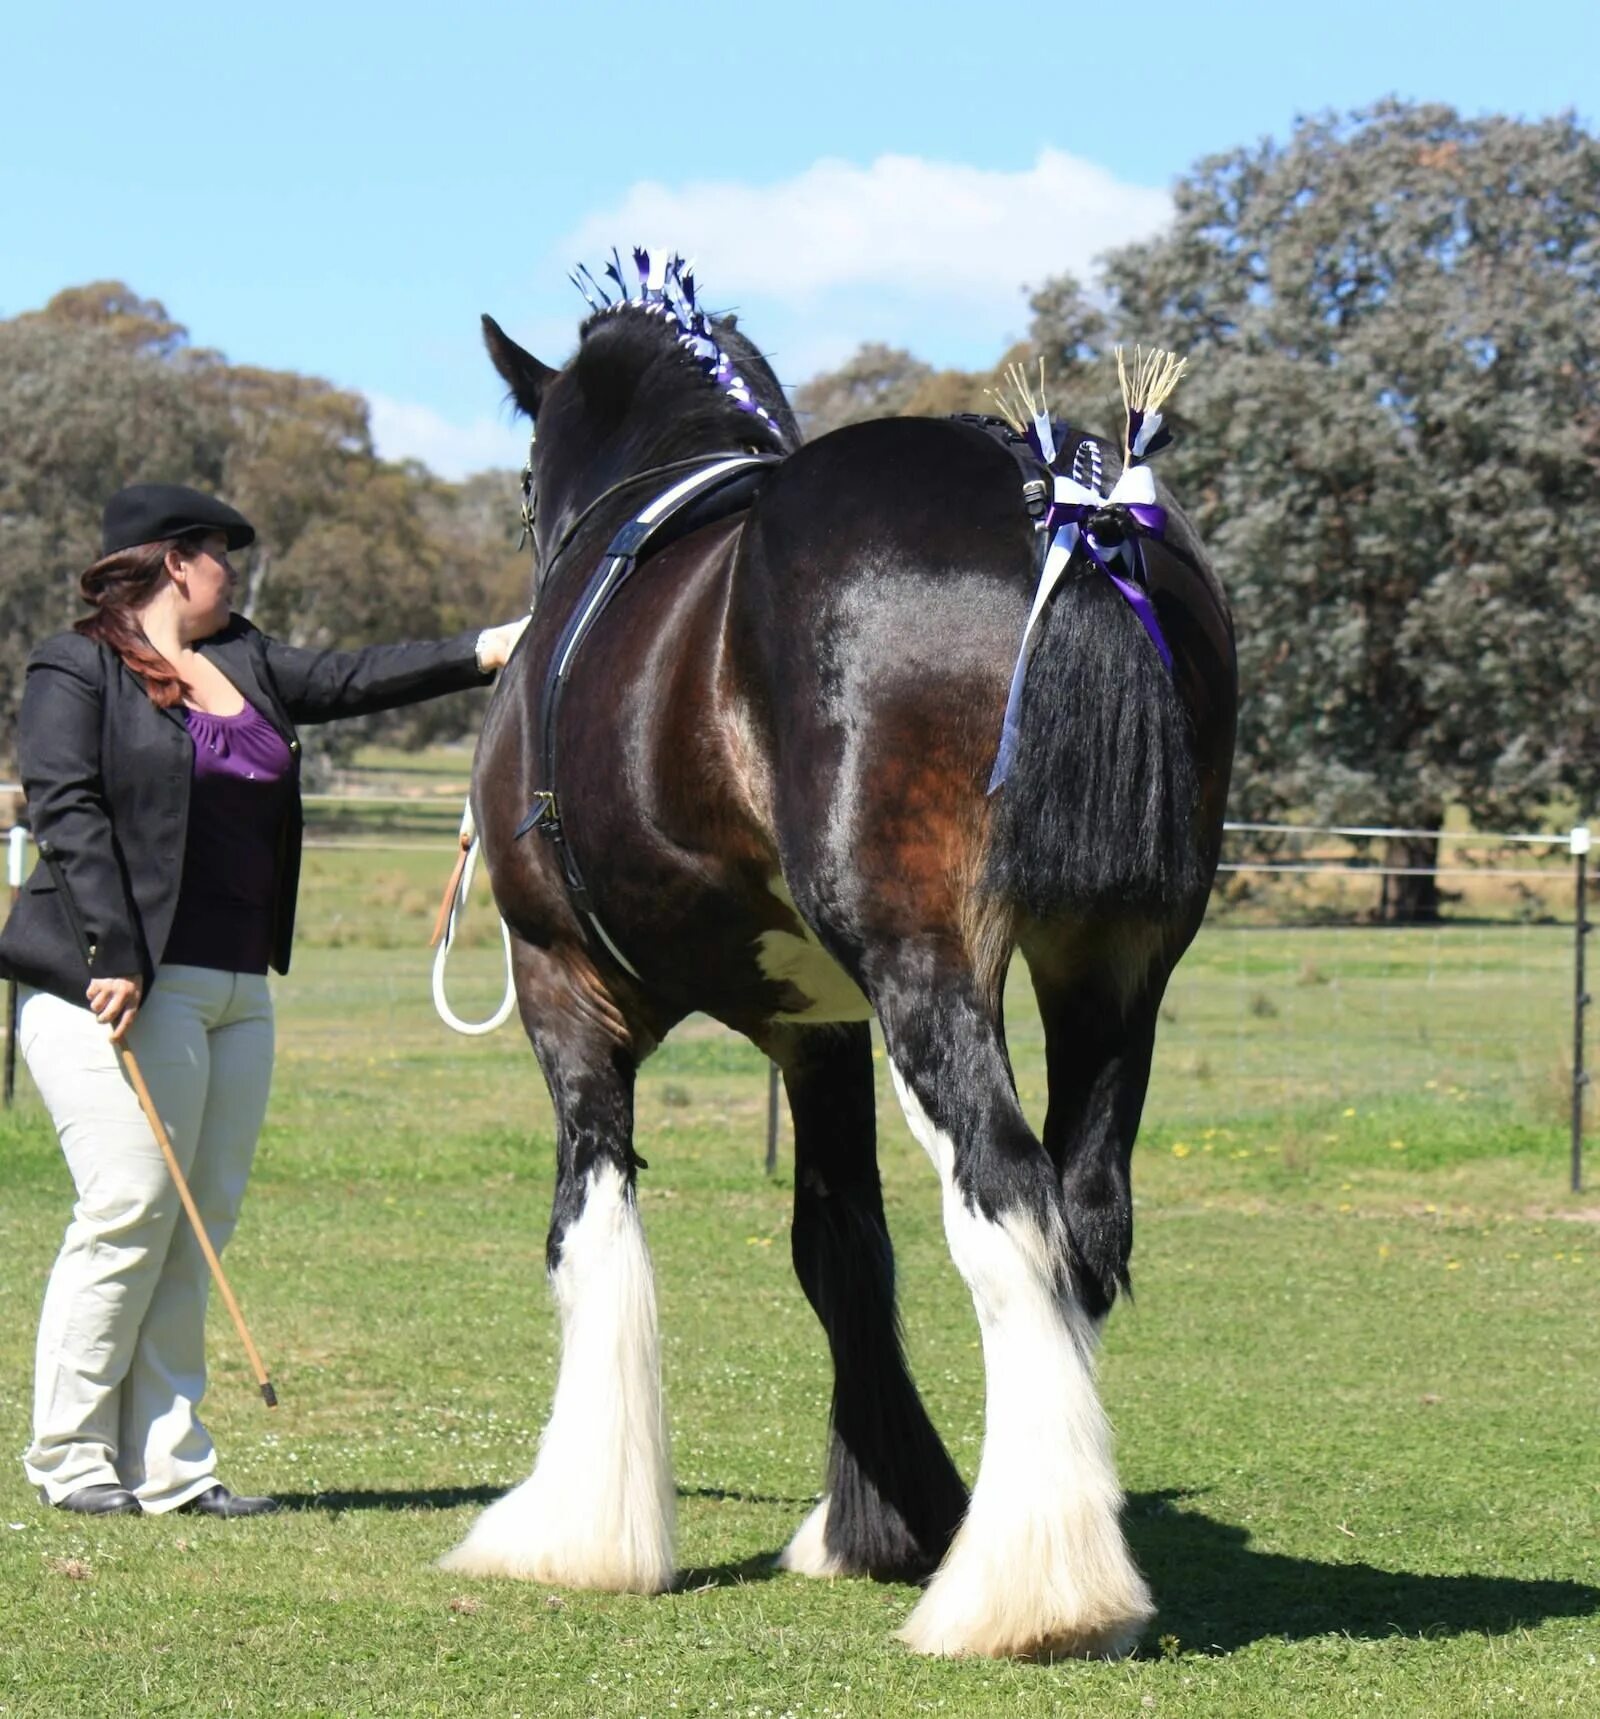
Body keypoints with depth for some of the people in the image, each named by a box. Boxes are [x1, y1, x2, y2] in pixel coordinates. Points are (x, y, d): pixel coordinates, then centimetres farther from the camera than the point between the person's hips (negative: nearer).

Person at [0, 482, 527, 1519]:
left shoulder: (248, 664, 19)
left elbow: (350, 680, 13)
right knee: (131, 1210, -11)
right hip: (123, 986, -8)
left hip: (238, 993, 8)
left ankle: (170, 1464, 8)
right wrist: (111, 958, -20)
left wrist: (490, 651, 3)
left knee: (202, 1227, 5)